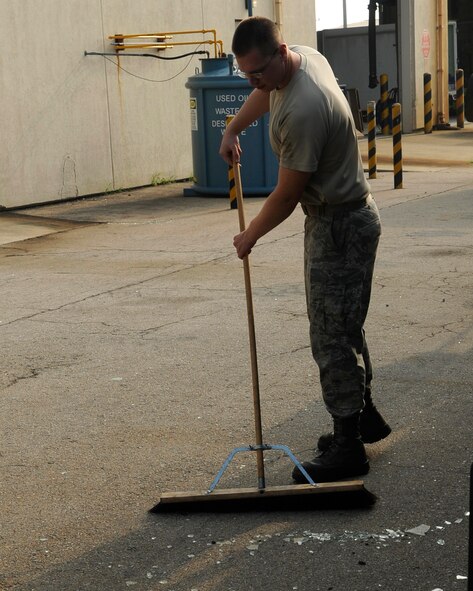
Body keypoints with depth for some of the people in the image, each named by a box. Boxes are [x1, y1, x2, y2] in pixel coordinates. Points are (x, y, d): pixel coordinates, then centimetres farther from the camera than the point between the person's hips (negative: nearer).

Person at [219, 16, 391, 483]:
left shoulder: (303, 110, -30)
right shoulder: (303, 56, 1)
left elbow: (287, 194, -22)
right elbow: (265, 94, 28)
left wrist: (251, 235, -7)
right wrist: (232, 130, 30)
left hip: (339, 225, -11)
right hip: (340, 218, 11)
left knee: (331, 337, -8)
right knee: (345, 327, 20)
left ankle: (347, 446, 0)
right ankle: (364, 415, 34)